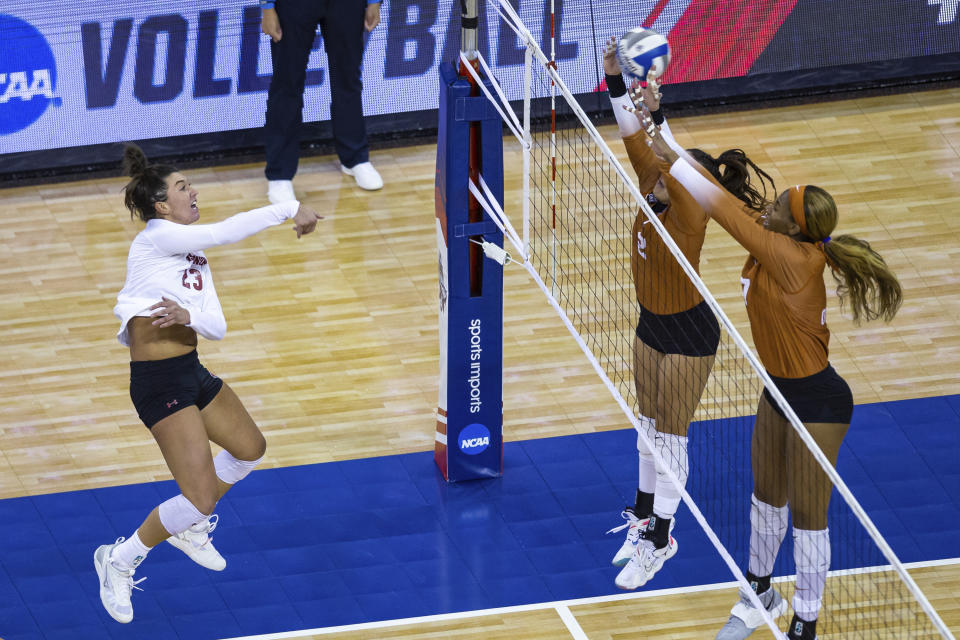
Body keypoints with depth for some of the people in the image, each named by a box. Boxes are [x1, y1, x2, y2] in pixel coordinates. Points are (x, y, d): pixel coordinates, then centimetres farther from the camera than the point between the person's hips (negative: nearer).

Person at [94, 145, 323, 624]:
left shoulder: (193, 257, 12)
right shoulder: (156, 237, -14)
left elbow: (217, 326, 3)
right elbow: (226, 232, -22)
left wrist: (187, 316, -19)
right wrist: (291, 209, -15)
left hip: (191, 373, 10)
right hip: (158, 382, -10)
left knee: (250, 448, 24)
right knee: (200, 498, -11)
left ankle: (187, 527, 41)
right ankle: (119, 561, 9)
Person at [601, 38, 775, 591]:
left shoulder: (691, 218, -31)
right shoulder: (656, 193, -11)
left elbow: (674, 170, -50)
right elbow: (634, 139, -13)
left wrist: (657, 114, -63)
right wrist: (616, 78, -24)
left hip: (687, 337, -8)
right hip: (652, 326, 8)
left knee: (669, 438, 5)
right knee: (649, 427, 21)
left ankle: (660, 539, 18)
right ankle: (645, 514, 38)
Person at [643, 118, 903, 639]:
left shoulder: (796, 260, -29)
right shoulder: (773, 249, -7)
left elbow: (729, 213, -31)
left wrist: (674, 160, -25)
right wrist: (663, 141, -8)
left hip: (817, 403, -9)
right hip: (779, 393, 9)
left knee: (808, 518, 4)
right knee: (766, 498, 24)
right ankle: (760, 595, 45)